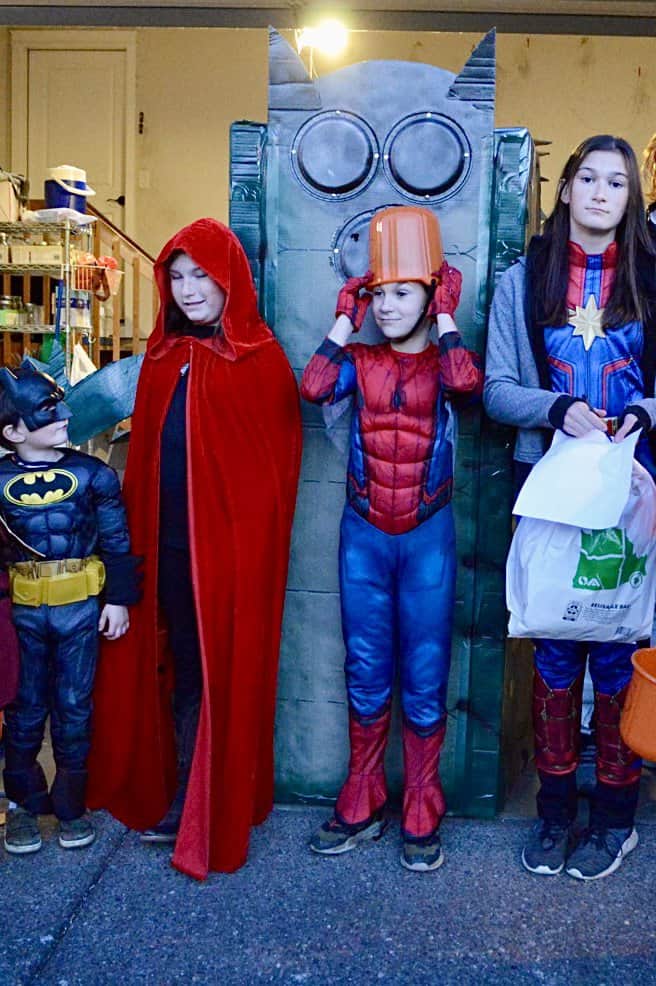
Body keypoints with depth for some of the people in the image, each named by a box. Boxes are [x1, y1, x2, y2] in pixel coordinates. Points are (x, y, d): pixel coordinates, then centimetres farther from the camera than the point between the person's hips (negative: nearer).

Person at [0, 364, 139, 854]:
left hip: (80, 607, 0)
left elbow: (117, 541, 2)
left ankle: (71, 805, 24)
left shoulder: (92, 474, -3)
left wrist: (118, 599, 0)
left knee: (74, 706, 8)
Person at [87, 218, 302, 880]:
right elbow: (144, 451, 12)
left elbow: (278, 459, -7)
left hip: (230, 542, -5)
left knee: (222, 668, 5)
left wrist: (258, 536, -11)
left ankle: (211, 808, 21)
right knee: (179, 665, 15)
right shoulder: (163, 356, 11)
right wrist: (139, 537, 7)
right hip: (168, 543, 6)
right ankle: (182, 790, 33)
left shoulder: (260, 358, -5)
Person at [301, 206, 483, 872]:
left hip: (428, 535, -1)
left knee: (425, 679, 6)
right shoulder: (359, 360, 4)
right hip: (364, 533, 2)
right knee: (366, 676, 11)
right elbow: (313, 387, -18)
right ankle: (361, 804, 28)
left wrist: (446, 316, -12)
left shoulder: (444, 362, 1)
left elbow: (467, 383, -25)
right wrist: (346, 317, -8)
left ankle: (421, 816, 22)